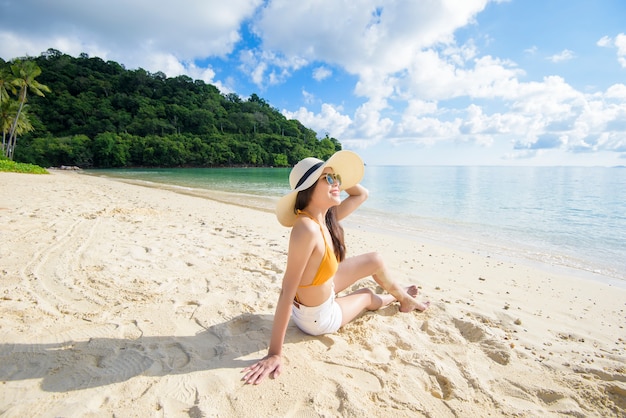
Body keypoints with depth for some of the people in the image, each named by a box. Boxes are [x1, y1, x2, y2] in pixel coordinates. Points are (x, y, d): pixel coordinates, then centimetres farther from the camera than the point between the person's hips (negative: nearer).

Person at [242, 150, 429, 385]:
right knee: (367, 296, 19)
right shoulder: (307, 228, -38)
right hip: (317, 317, -7)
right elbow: (287, 291, -37)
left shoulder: (326, 216, -12)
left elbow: (361, 194, 1)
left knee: (375, 261, 13)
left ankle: (403, 297, 46)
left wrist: (335, 176, -13)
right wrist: (274, 354, -33)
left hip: (323, 291, 7)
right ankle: (399, 298, 58)